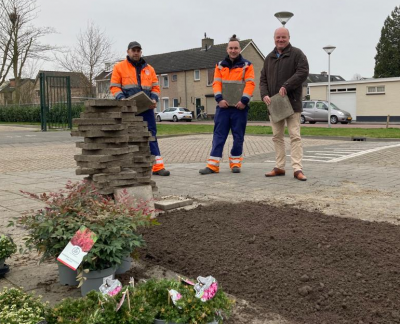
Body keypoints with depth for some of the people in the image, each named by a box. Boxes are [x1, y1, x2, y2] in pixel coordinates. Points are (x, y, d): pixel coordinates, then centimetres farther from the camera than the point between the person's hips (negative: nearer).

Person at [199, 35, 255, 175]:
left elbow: (250, 84, -4)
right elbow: (216, 83, 5)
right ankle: (213, 165, 0)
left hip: (239, 107, -2)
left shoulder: (247, 65, 5)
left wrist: (244, 100, -16)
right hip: (223, 106, 2)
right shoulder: (220, 65, 13)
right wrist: (219, 99, -11)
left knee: (238, 137, 4)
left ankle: (235, 163, 15)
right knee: (218, 135, 0)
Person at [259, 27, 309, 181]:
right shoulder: (269, 57, 17)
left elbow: (303, 72, -12)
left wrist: (286, 86, -20)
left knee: (295, 135, -8)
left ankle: (297, 168, -9)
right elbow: (263, 79, 15)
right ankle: (279, 167, 14)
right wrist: (264, 94, -3)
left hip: (291, 102, -6)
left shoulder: (296, 53, 1)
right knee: (277, 136, 8)